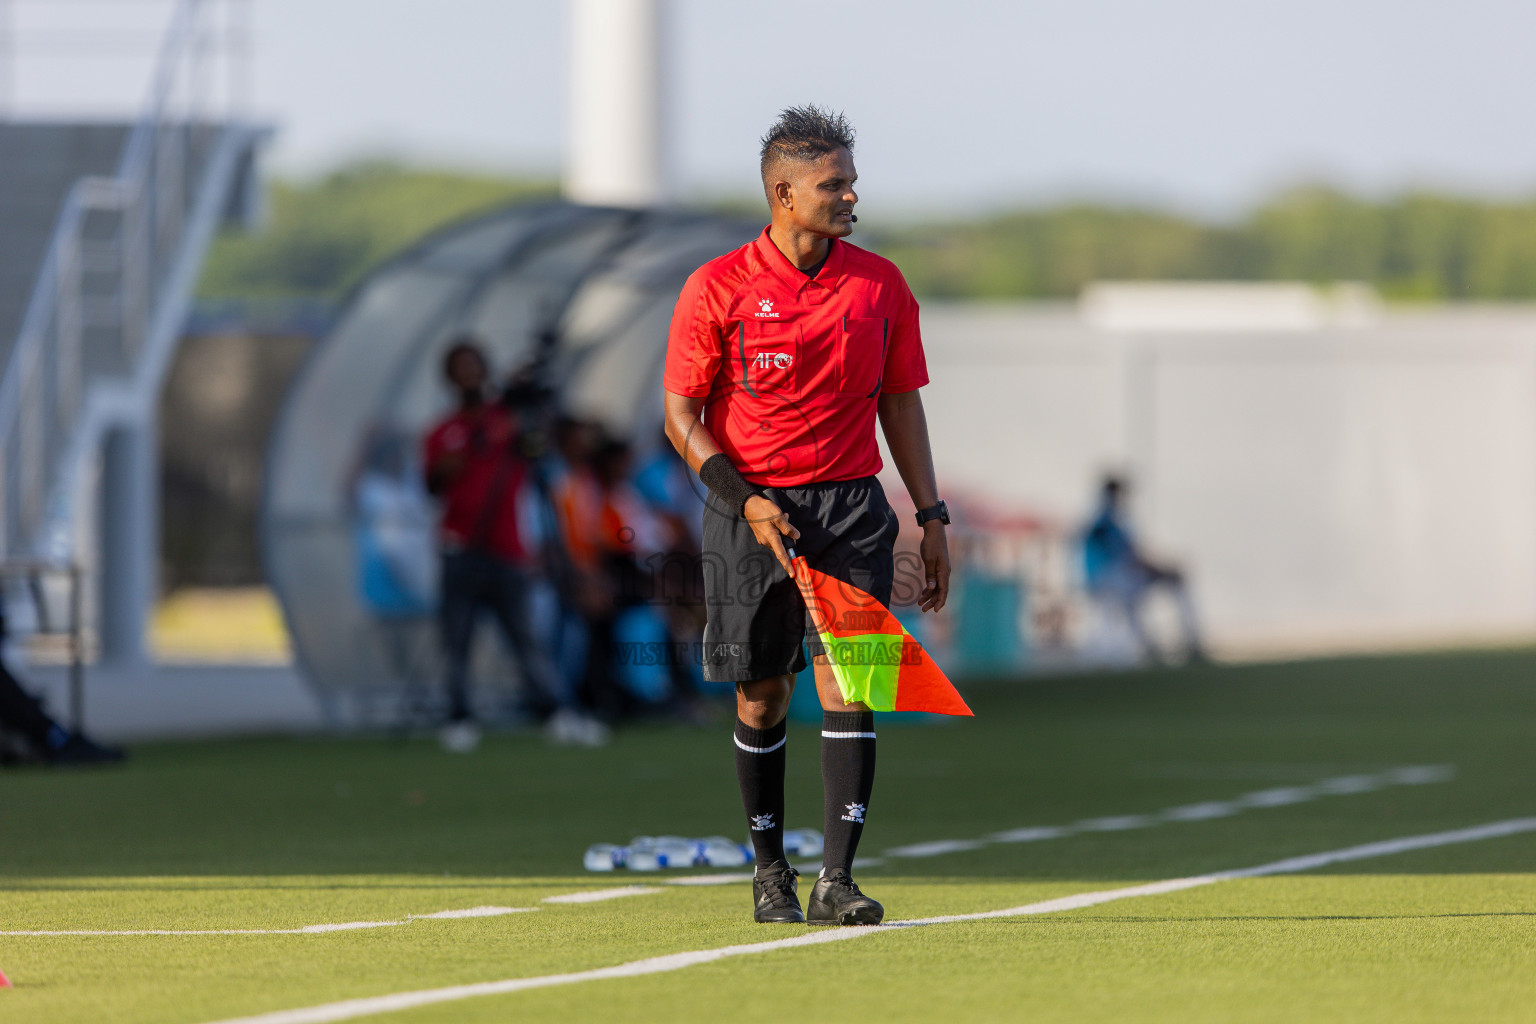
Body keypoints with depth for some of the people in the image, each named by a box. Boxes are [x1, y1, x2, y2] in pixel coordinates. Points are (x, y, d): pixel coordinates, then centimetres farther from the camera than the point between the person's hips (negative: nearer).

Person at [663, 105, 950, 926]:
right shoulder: (717, 289, -5)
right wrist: (743, 501, -14)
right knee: (762, 697, 5)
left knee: (848, 686, -11)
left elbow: (901, 403, 12)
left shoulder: (880, 285, 4)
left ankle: (837, 880, -13)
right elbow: (681, 411, -1)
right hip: (751, 510, -1)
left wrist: (931, 516, 6)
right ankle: (770, 868, 22)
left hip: (850, 508, 1)